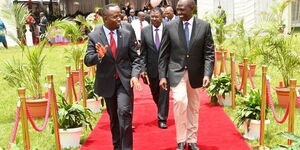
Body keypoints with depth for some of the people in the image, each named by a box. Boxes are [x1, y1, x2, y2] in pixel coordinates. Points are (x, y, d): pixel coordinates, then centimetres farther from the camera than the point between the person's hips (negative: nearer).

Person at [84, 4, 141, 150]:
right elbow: (87, 61, -8)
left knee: (124, 111, -18)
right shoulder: (94, 36, -6)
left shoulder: (127, 35, -1)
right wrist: (99, 56, -29)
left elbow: (135, 58, 3)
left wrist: (135, 75, -13)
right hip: (106, 82, 1)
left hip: (124, 80, 0)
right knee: (113, 117, 14)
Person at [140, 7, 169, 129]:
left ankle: (162, 119, 14)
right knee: (155, 94, 15)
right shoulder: (145, 31, -1)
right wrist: (143, 68, -6)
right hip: (152, 68, 2)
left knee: (164, 93, 1)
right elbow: (143, 53, 1)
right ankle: (162, 113, 40)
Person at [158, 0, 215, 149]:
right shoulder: (170, 26, -3)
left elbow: (209, 53, -3)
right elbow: (164, 54, 0)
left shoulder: (204, 26, -2)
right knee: (180, 101, -21)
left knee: (193, 107, 11)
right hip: (176, 72, -1)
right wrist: (162, 75, -5)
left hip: (195, 73, 2)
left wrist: (207, 74, -14)